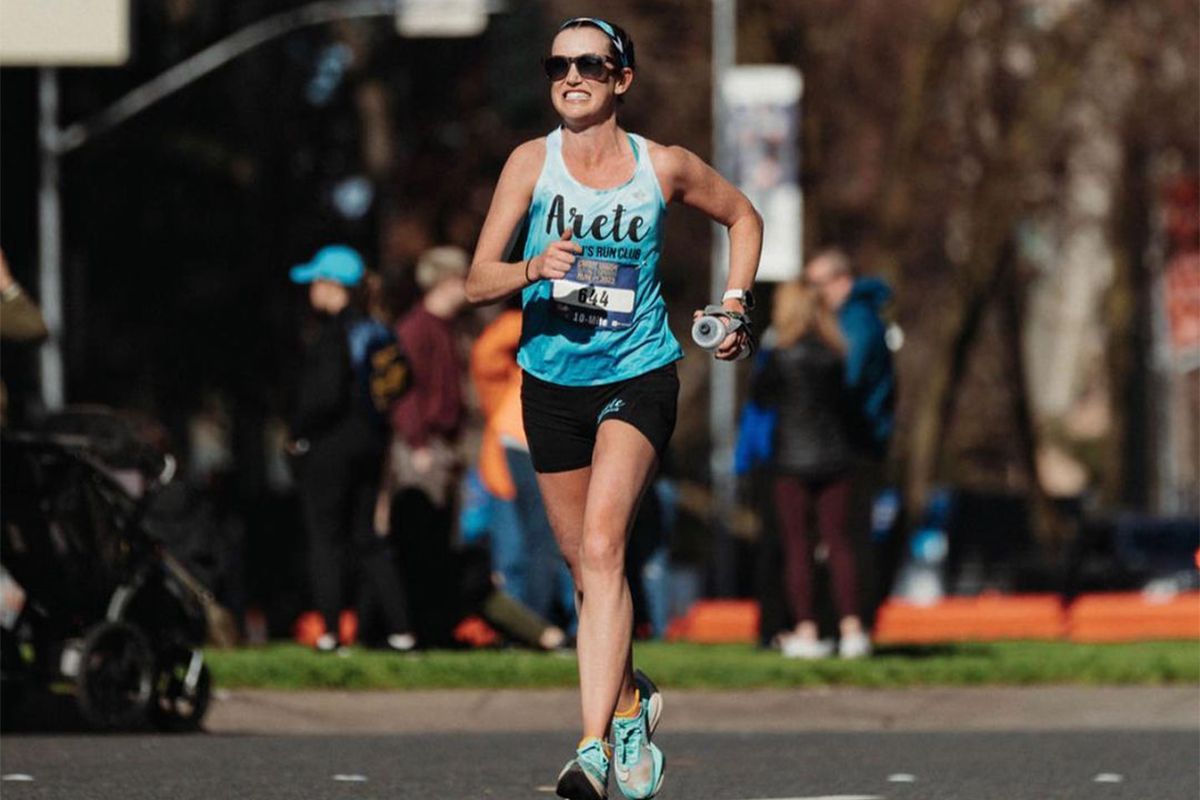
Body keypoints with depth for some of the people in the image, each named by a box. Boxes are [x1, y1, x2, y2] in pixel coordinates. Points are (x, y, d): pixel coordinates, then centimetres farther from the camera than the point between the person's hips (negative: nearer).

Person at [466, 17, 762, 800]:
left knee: (601, 550, -21)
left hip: (639, 376, -3)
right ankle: (631, 701, 39)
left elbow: (744, 217, 15)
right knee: (586, 564, 12)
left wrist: (735, 302, 2)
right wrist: (533, 270, -29)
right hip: (552, 382, 3)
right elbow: (478, 281, -10)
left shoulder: (664, 168, -5)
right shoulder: (531, 163, -5)